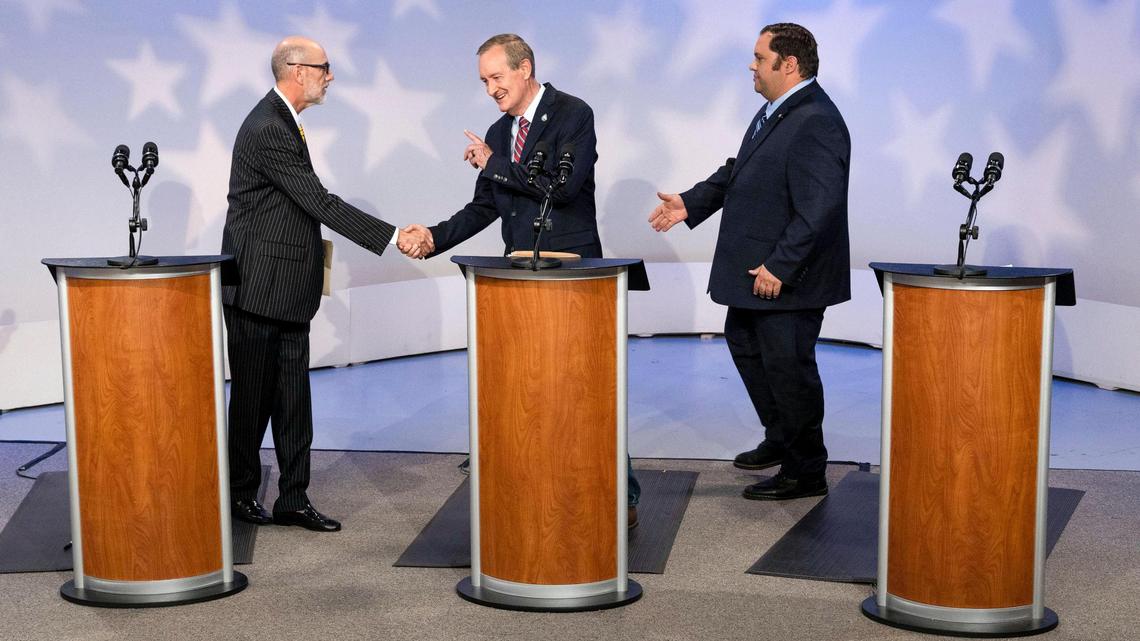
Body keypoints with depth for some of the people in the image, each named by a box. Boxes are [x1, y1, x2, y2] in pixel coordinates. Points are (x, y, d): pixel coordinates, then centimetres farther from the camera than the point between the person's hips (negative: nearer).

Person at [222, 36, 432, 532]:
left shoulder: (280, 121, 13)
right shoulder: (268, 130, -19)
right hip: (259, 286, -9)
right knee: (253, 396, 3)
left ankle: (293, 500, 14)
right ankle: (238, 494, 18)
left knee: (292, 398, 9)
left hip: (287, 289, 9)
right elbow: (321, 203, -22)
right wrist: (394, 237, -22)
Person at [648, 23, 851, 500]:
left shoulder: (816, 123, -23)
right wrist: (691, 203, 14)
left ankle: (805, 473, 15)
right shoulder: (775, 111, 10)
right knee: (744, 344, 23)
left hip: (788, 278, -11)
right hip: (756, 270, 11)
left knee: (788, 366, 0)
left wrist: (779, 267, -28)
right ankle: (780, 439, 39)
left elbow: (819, 209, -28)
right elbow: (738, 171, 21)